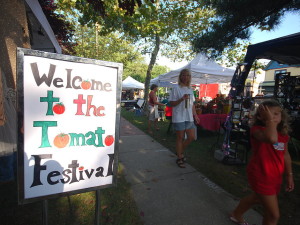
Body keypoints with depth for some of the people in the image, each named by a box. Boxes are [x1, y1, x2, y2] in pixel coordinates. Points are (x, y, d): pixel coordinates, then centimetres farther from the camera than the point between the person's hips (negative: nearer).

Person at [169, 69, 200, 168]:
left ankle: (180, 151, 31)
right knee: (180, 138, 3)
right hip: (179, 118, -6)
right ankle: (179, 158, 20)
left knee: (191, 137, 7)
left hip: (189, 117, 6)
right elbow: (171, 104, -10)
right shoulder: (176, 88, -6)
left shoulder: (190, 89, 13)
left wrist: (195, 115, 15)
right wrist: (182, 99, -23)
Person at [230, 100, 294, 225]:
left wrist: (289, 175, 17)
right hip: (260, 175, -8)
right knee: (274, 215, 1)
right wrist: (269, 120, -34)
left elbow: (285, 155, 13)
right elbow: (272, 139, -44)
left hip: (276, 177, 8)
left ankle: (236, 215, 55)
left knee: (256, 198, 28)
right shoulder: (257, 130, -22)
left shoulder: (283, 134, 1)